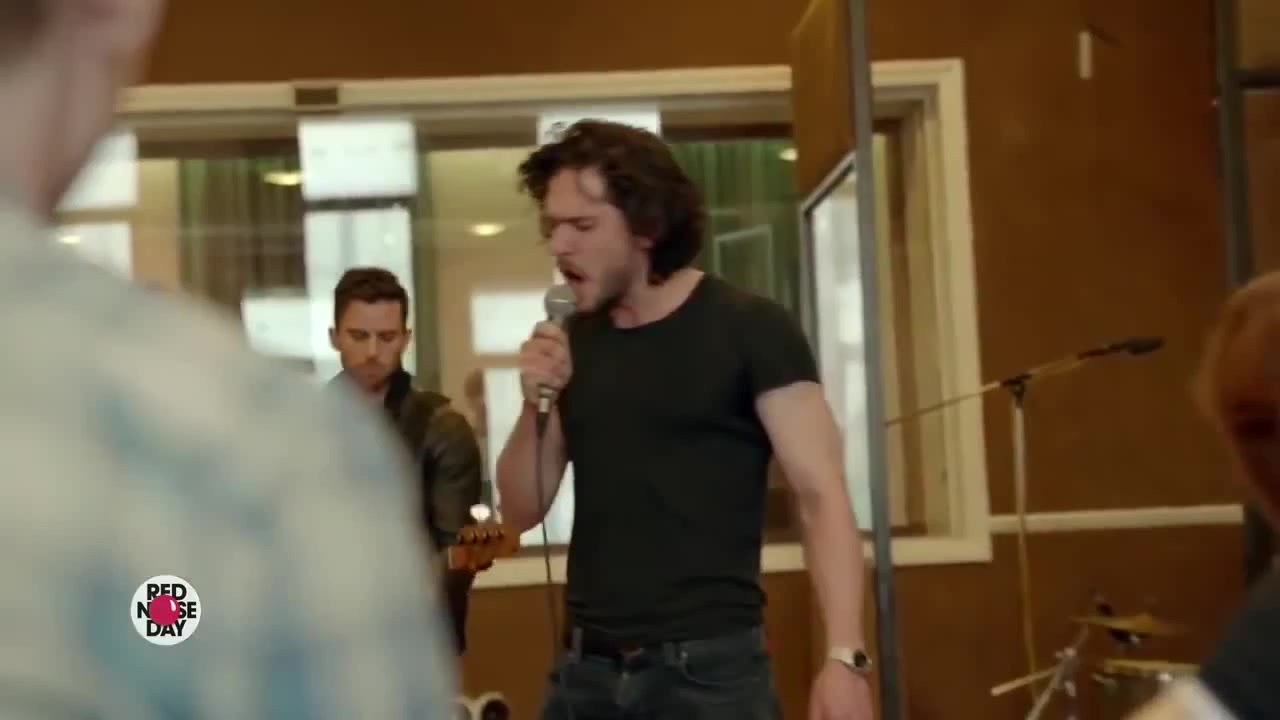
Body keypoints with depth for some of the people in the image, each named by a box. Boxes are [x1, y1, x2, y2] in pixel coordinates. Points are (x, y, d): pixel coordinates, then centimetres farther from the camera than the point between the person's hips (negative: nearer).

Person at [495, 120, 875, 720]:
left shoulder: (748, 330, -6)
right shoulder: (573, 343, 10)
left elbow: (821, 496, -11)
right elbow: (522, 511, 13)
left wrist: (844, 655, -22)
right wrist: (535, 405, -5)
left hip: (709, 666, -5)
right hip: (585, 670, 5)